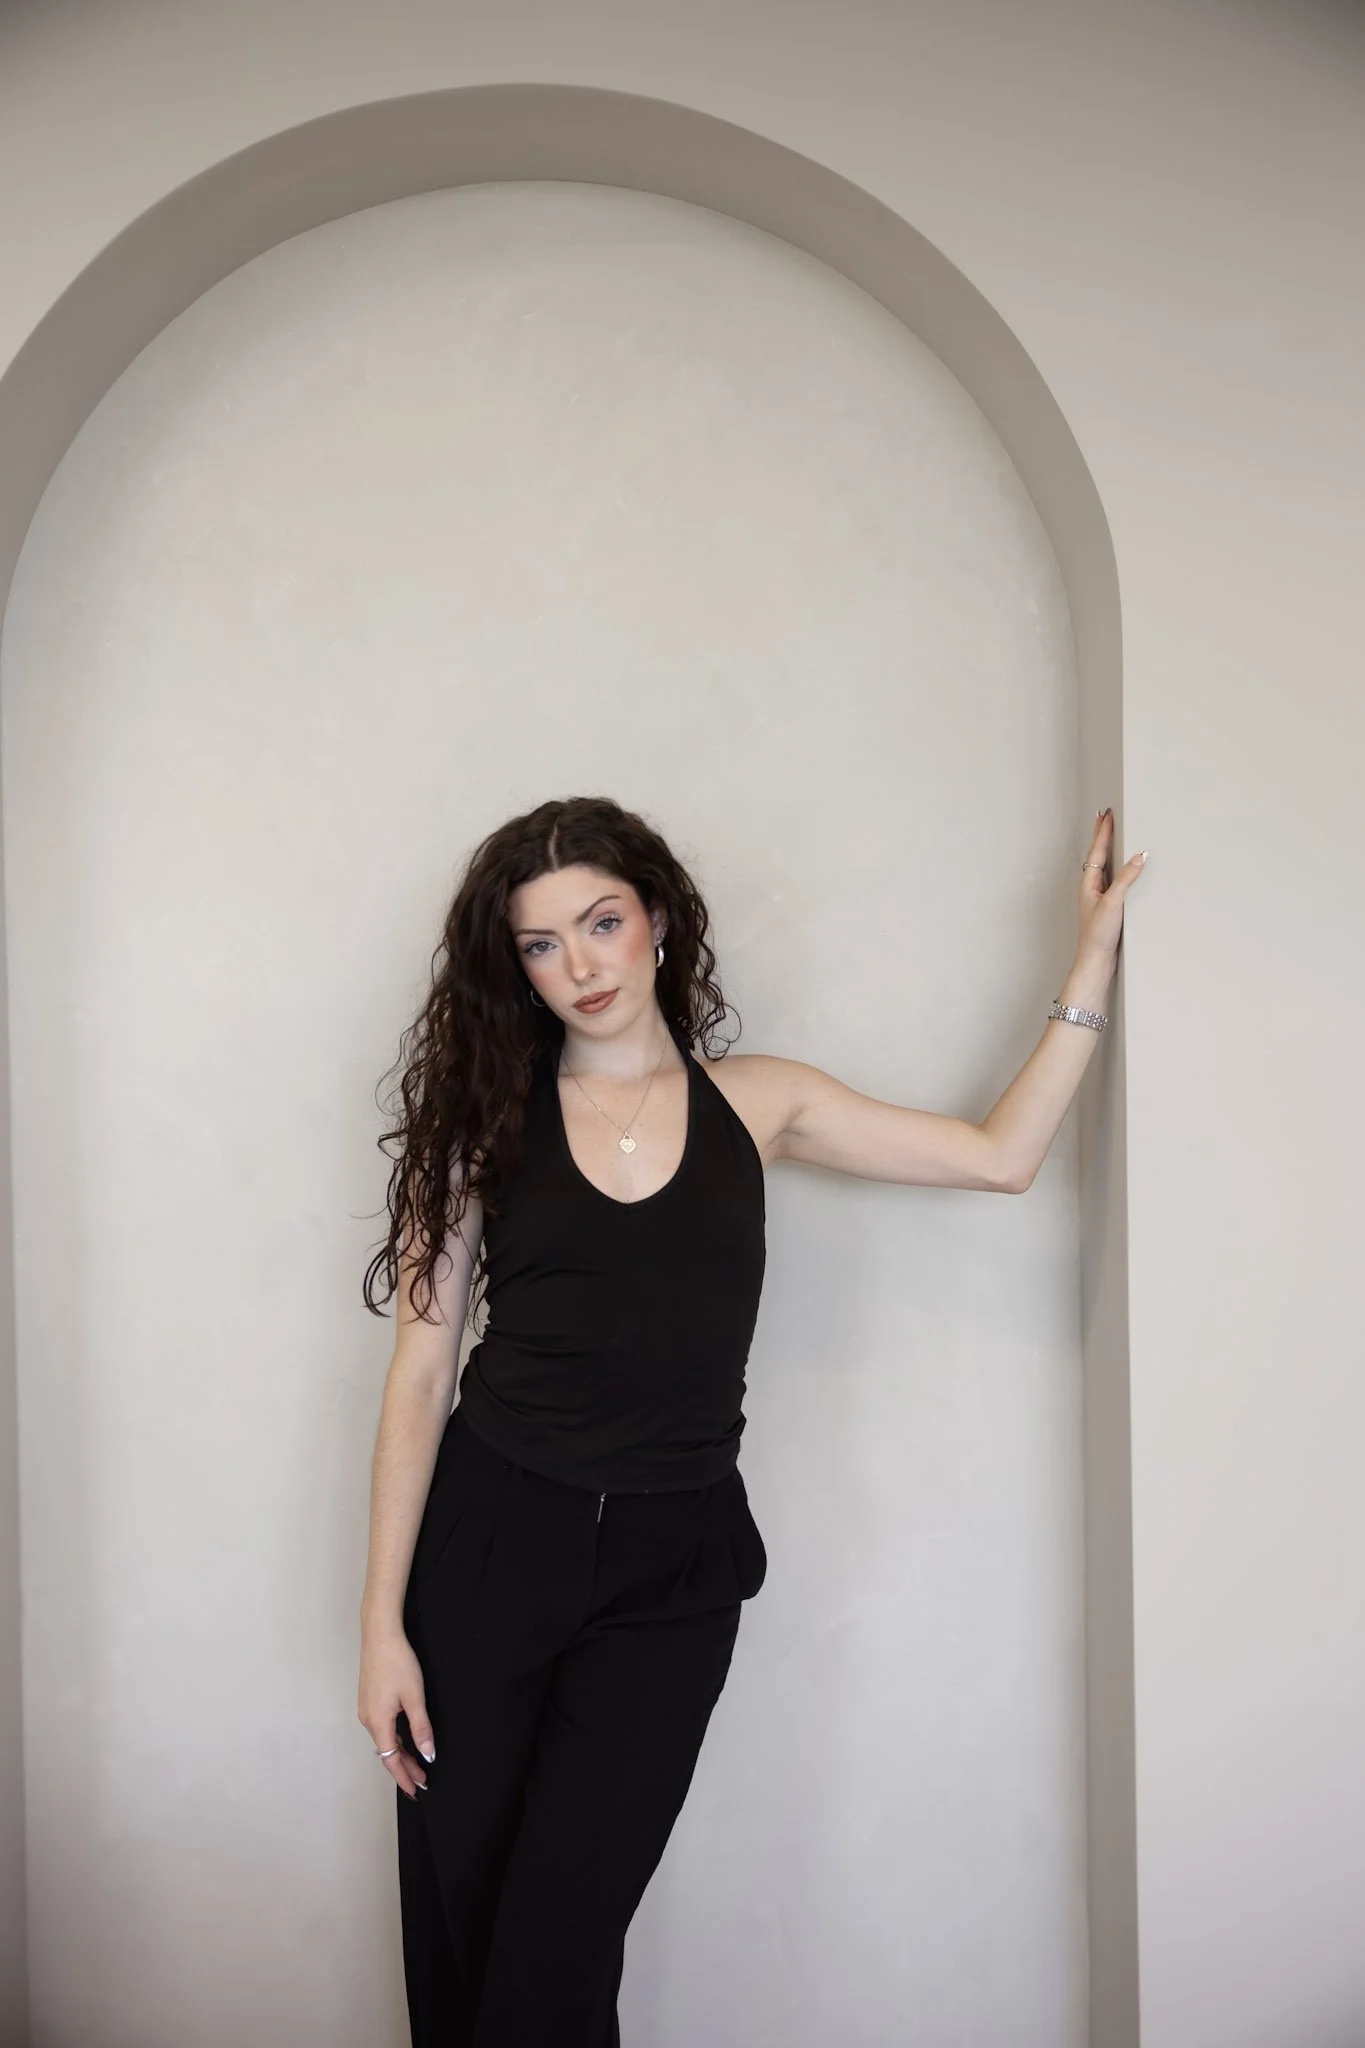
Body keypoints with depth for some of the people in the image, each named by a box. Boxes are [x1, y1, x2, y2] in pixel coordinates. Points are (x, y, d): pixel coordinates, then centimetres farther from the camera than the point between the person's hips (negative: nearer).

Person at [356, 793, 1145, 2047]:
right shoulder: (487, 1116, 1)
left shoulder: (756, 1105, 4)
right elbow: (421, 1373, -1)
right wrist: (383, 1622, -3)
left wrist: (1095, 958, 5)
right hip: (488, 1541, 0)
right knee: (456, 1924, 9)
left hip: (671, 1567, 0)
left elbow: (1002, 1156, 3)